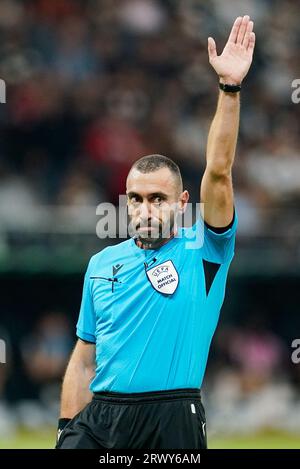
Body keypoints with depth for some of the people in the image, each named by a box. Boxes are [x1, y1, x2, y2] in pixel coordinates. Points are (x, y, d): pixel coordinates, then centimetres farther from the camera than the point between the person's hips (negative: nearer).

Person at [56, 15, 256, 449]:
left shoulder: (202, 252, 3)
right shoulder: (103, 264, 14)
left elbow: (218, 172, -10)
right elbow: (84, 360, 15)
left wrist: (230, 89, -18)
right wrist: (67, 429, 6)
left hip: (173, 423, -3)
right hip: (100, 418, 3)